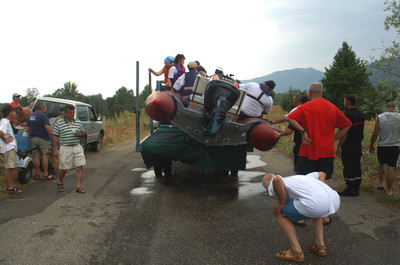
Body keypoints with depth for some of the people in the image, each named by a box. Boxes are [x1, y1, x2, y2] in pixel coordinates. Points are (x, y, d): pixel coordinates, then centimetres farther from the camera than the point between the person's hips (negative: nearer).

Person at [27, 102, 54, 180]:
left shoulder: (31, 116, 14)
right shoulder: (43, 116, -13)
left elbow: (28, 128, 19)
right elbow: (47, 128, -22)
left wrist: (31, 137, 27)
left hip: (34, 138, 8)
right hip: (43, 139, -8)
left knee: (36, 156, 10)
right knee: (45, 155, -2)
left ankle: (37, 174, 14)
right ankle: (45, 174, -1)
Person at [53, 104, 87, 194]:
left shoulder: (78, 123, 9)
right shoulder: (59, 123, -1)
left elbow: (83, 134, 17)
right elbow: (55, 137, 0)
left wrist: (80, 134, -7)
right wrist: (55, 149, -5)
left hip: (77, 147, 3)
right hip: (65, 148, -3)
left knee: (79, 167, -4)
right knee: (64, 169, 6)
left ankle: (78, 187, 2)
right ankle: (60, 183, 34)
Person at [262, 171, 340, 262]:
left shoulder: (273, 187, 15)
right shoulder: (300, 178, 37)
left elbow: (277, 180, -9)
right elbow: (322, 174, 43)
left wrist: (281, 203, 3)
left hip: (316, 203, -7)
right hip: (335, 200, 7)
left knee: (280, 214, 14)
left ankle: (297, 251, 14)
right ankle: (320, 245, 29)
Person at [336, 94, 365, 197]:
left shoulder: (348, 114, -16)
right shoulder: (361, 114, 11)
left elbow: (344, 133, -18)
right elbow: (361, 131, 17)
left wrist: (338, 147, -14)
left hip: (348, 146, -8)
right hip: (358, 146, 8)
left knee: (348, 168, -2)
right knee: (357, 167, 12)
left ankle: (350, 190, 2)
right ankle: (356, 189, 17)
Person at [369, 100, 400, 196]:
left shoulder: (380, 117, -7)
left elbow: (375, 134, -4)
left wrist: (371, 146, 7)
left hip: (382, 146, 0)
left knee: (381, 164, 23)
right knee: (391, 168, 4)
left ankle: (381, 183, 23)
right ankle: (389, 190, 11)